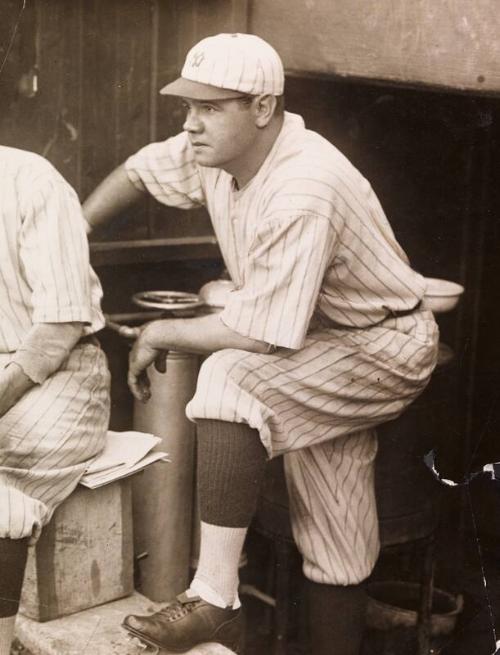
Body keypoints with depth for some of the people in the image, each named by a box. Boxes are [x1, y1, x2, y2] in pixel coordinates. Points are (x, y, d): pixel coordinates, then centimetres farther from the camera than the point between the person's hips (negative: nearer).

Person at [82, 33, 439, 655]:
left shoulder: (304, 194, -33)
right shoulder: (214, 149, -9)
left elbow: (260, 334, -32)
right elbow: (139, 170, 11)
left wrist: (159, 333, -18)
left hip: (383, 348, -8)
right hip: (319, 347, 8)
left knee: (232, 379, -31)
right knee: (333, 549, 10)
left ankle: (214, 599, -25)